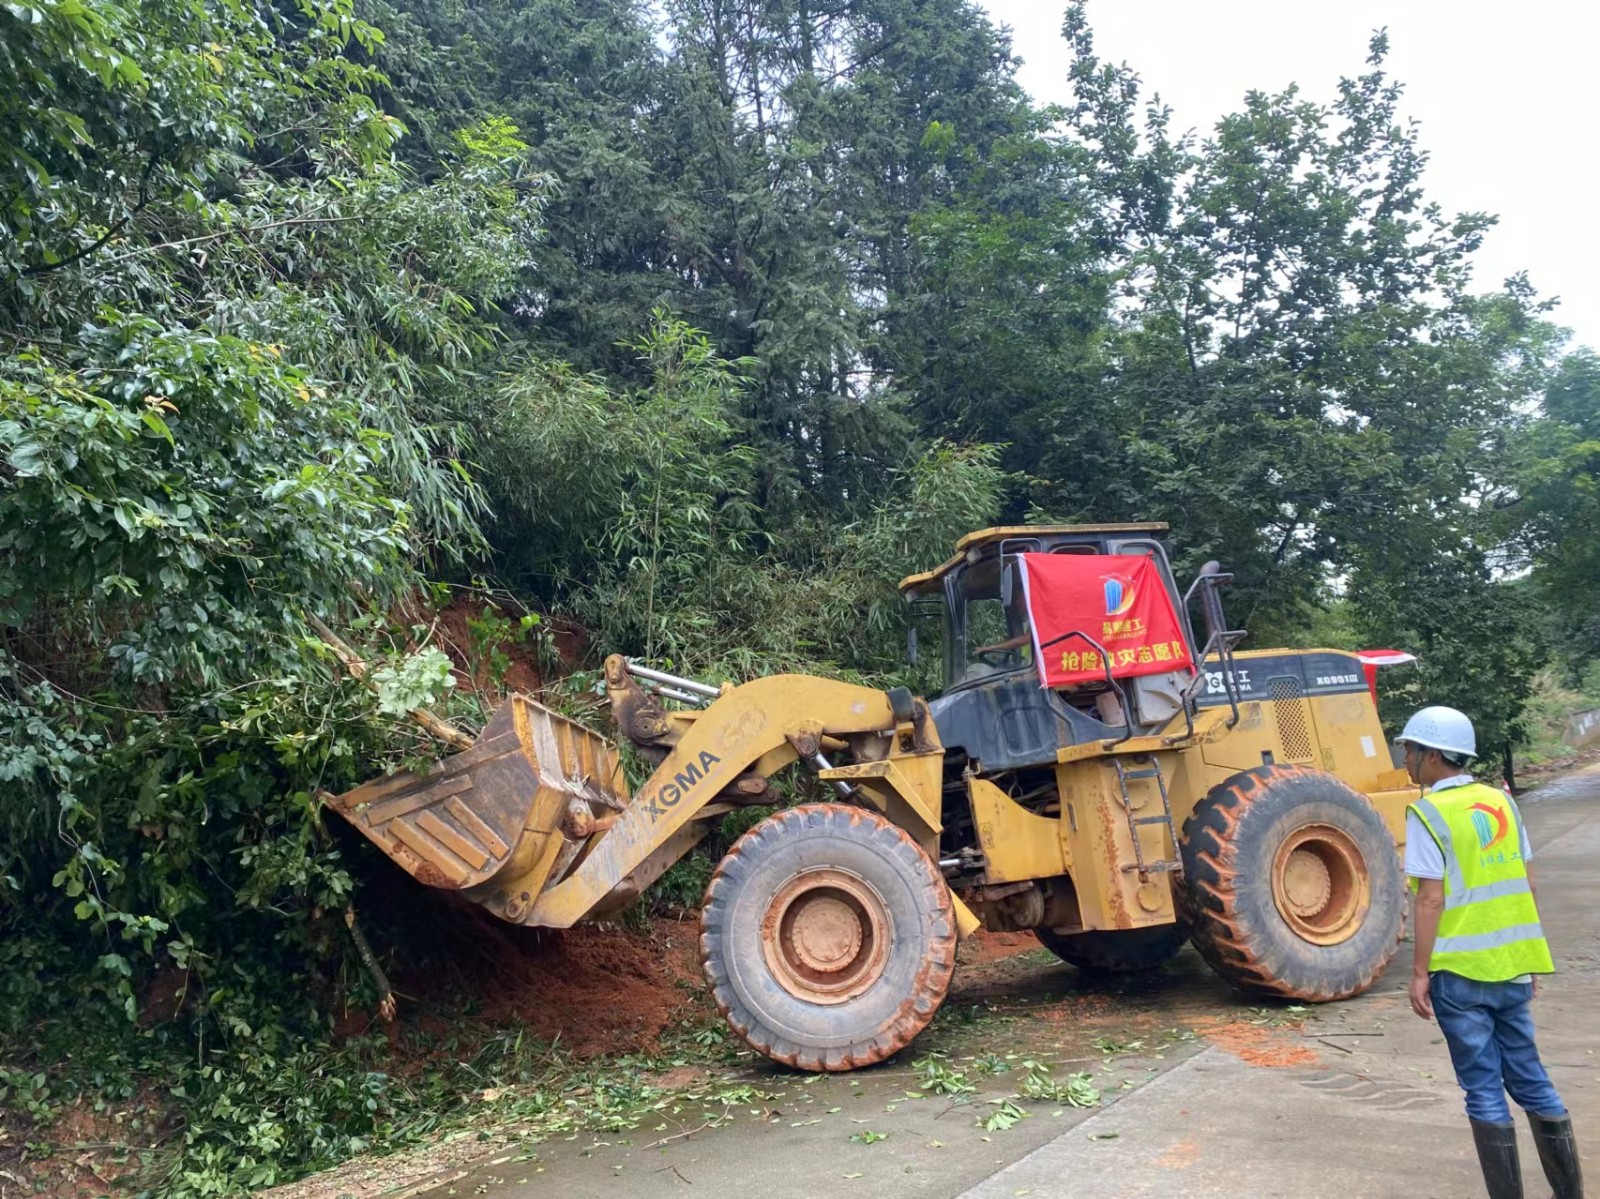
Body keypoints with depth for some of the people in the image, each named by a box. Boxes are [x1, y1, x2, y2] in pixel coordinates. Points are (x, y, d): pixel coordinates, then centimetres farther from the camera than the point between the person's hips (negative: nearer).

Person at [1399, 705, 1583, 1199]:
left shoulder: (1428, 812, -13)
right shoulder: (1501, 801, 7)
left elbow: (1431, 900, -16)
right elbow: (1525, 885, 12)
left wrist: (1420, 972, -11)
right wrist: (1528, 952, 21)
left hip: (1460, 972, -6)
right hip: (1512, 966, 6)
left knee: (1485, 1090, 4)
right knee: (1530, 1079, 17)